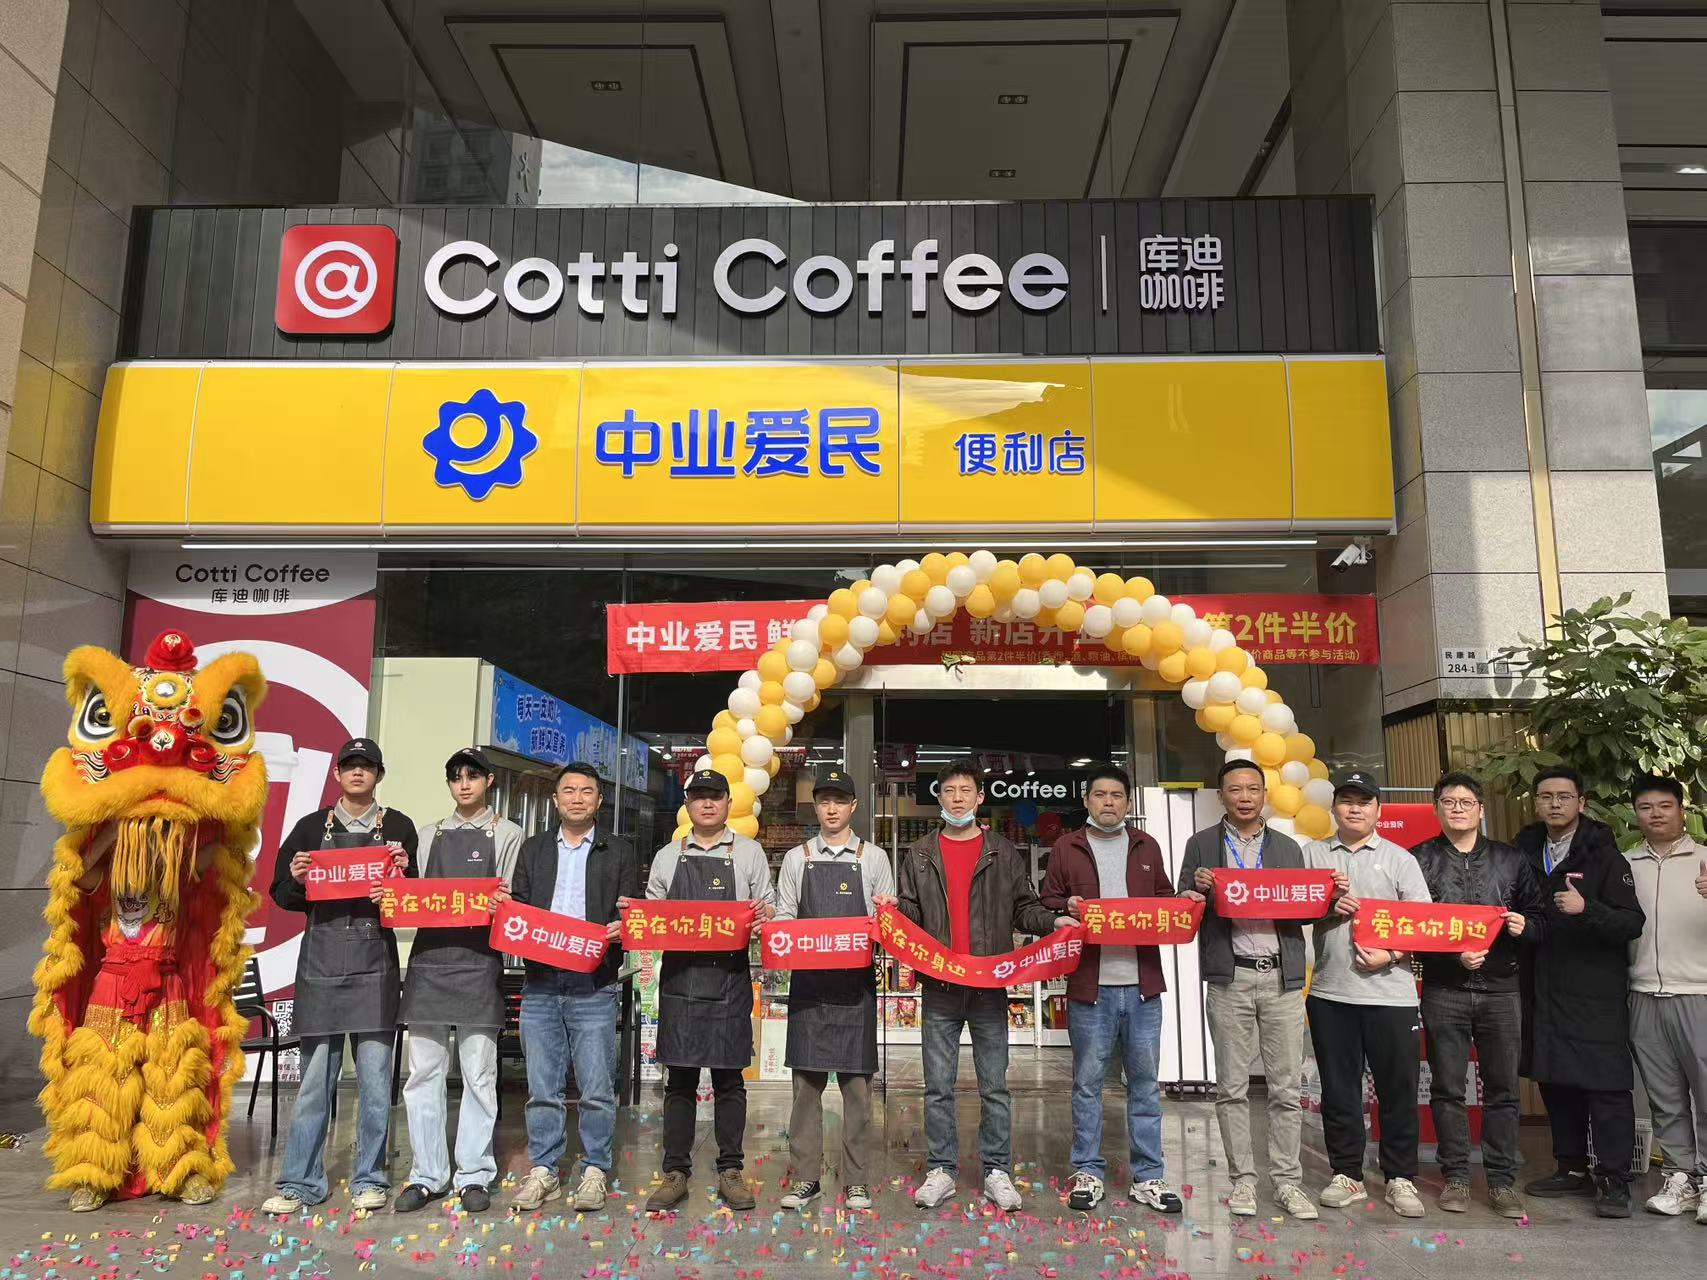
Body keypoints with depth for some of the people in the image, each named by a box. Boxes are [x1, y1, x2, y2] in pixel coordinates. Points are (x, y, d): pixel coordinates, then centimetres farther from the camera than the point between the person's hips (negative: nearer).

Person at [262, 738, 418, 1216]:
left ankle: (369, 1180, 14)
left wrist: (403, 875, -11)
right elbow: (282, 894, 13)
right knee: (315, 1076, 5)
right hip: (321, 959, 1)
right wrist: (297, 879, -8)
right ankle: (301, 1182, 16)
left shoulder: (398, 828, 8)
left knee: (374, 1075, 3)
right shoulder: (312, 826, 11)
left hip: (374, 960, -1)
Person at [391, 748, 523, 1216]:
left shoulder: (507, 834, 7)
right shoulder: (430, 835, 16)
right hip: (428, 958, 3)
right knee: (423, 1072, 5)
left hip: (479, 962, -3)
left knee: (479, 1073, 2)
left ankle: (474, 1175, 12)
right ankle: (428, 1175, 16)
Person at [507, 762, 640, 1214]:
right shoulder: (533, 849, 16)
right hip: (540, 984, 2)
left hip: (594, 987, -2)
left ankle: (595, 1171, 13)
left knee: (596, 1088, 1)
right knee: (542, 1087, 8)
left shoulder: (620, 851, 8)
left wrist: (620, 929, -17)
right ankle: (543, 1170, 19)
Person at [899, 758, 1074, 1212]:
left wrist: (1052, 920, -12)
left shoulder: (1004, 854, 7)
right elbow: (910, 913, 7)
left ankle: (997, 1171, 17)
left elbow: (1023, 909, 6)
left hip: (990, 987, 0)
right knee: (938, 1086, 7)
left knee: (994, 1086, 6)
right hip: (938, 987, 1)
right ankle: (941, 1170, 18)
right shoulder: (920, 855, 9)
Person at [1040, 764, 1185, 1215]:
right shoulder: (1066, 848, 6)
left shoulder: (1147, 847, 13)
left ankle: (1148, 1176, 18)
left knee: (1145, 1083, 8)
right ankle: (1088, 1172, 17)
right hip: (1089, 985, -2)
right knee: (1087, 1083, 5)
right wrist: (1066, 908, -14)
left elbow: (1165, 901, 17)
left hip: (1142, 984, 2)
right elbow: (1046, 904, 7)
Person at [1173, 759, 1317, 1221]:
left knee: (1287, 1087, 3)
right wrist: (1198, 890, -14)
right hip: (1229, 979, -1)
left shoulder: (1288, 847, 15)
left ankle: (1287, 1181, 13)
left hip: (1282, 978, 2)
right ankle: (1243, 1180, 14)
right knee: (1232, 1087, 4)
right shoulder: (1201, 845, 8)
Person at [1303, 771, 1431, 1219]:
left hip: (1389, 991, -1)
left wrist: (1390, 955, -14)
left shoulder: (1399, 859, 5)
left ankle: (1400, 1178, 17)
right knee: (1338, 1088, 8)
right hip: (1330, 992, 1)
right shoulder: (1313, 854, 9)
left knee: (1398, 1087, 4)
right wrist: (1328, 908, -11)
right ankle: (1347, 1175, 20)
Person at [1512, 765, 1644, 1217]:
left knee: (1607, 1086, -2)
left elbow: (1633, 923, -12)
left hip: (1596, 995, -5)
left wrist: (1587, 908, -27)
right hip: (1543, 993, 5)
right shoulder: (1525, 853, 9)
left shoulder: (1605, 856, -4)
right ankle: (1572, 1168, 23)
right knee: (1555, 1083, 11)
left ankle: (1613, 1181, 6)